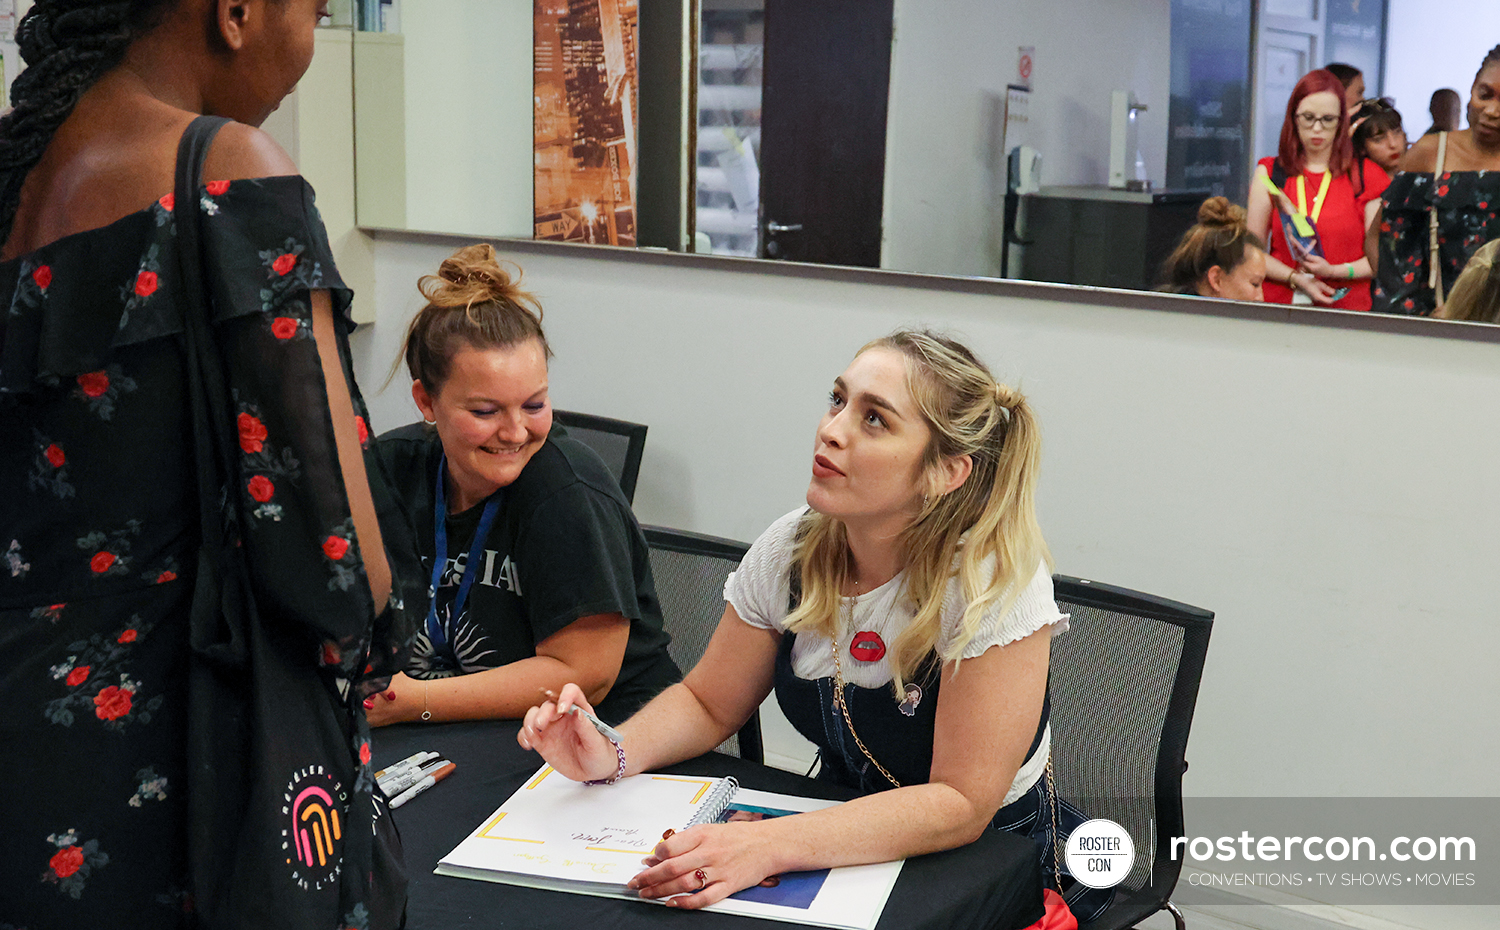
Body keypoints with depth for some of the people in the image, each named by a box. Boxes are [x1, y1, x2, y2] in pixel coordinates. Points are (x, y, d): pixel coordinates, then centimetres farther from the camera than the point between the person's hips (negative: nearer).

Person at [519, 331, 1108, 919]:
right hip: (842, 830, 5)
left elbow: (961, 804, -25)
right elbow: (708, 704, 5)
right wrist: (614, 754, -16)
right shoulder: (792, 549, -8)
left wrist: (771, 844, -36)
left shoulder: (998, 582, -24)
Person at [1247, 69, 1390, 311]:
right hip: (1279, 302, 1)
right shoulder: (1268, 174, 11)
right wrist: (1296, 279, -9)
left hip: (1347, 305, -1)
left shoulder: (1367, 176, 8)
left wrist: (1333, 271, -11)